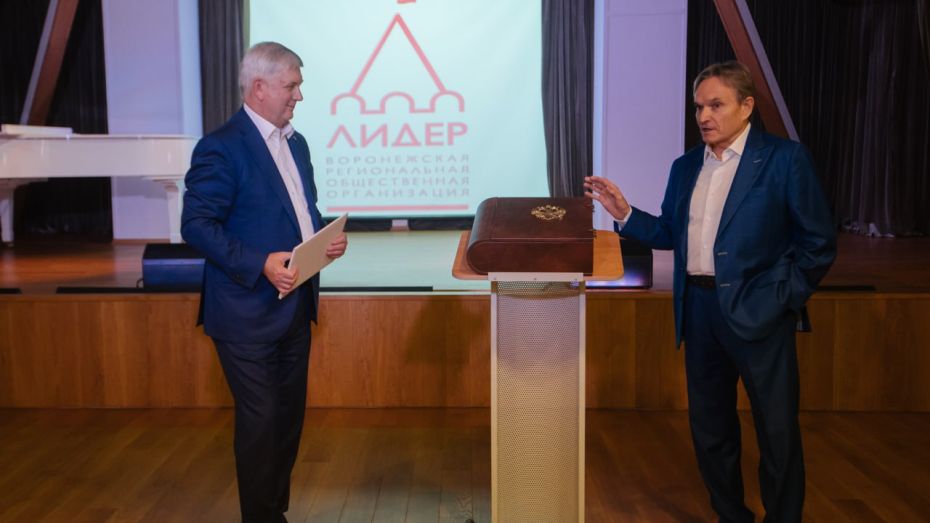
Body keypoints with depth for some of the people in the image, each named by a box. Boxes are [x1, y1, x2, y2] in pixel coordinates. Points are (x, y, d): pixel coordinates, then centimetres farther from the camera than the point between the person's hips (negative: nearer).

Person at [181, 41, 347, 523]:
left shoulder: (296, 143, 13)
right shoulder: (222, 147, -13)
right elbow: (196, 225, -17)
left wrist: (326, 238, 1)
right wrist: (260, 264, -25)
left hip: (294, 305, 8)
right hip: (248, 313, -8)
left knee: (289, 416, 16)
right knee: (260, 421, 0)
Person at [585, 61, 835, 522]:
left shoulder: (784, 158, -5)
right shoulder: (686, 166, 11)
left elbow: (818, 242, -5)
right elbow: (670, 234, 13)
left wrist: (783, 299, -9)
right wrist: (625, 214, 0)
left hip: (757, 312, -5)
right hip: (698, 310, 6)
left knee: (777, 432, 4)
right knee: (709, 427, 15)